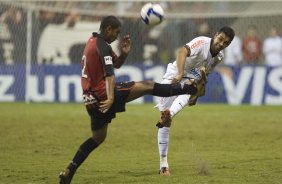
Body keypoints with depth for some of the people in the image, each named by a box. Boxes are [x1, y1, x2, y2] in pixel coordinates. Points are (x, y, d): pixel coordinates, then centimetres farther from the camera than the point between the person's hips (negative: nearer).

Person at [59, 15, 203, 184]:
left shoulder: (93, 42, 17)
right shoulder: (102, 46, -14)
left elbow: (116, 64, 25)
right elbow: (109, 74, -28)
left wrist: (124, 53, 5)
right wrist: (111, 98, -39)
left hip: (92, 98, 9)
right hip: (103, 94, -9)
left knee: (98, 138, 18)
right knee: (147, 86, -4)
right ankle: (191, 88, 0)